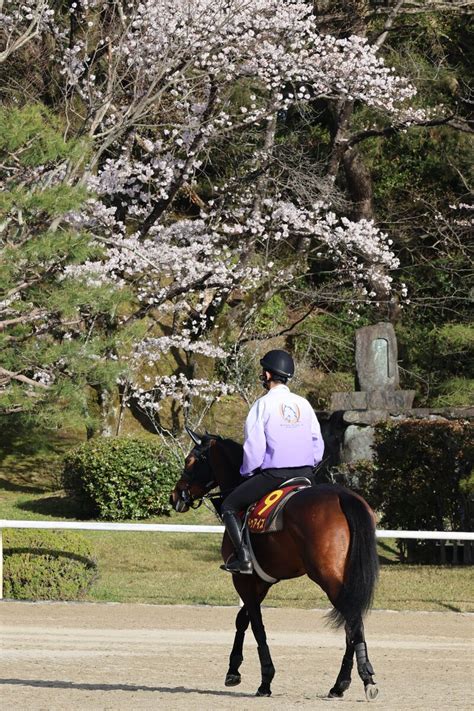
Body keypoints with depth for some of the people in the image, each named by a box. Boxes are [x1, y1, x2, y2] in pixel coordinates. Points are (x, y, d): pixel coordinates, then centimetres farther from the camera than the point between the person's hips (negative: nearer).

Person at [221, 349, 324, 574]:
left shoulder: (263, 404, -7)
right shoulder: (303, 404, 10)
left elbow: (254, 446, -9)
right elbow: (318, 445, 12)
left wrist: (247, 472, 7)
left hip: (272, 474, -6)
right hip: (305, 472, 6)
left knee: (229, 506, 7)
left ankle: (243, 557, -6)